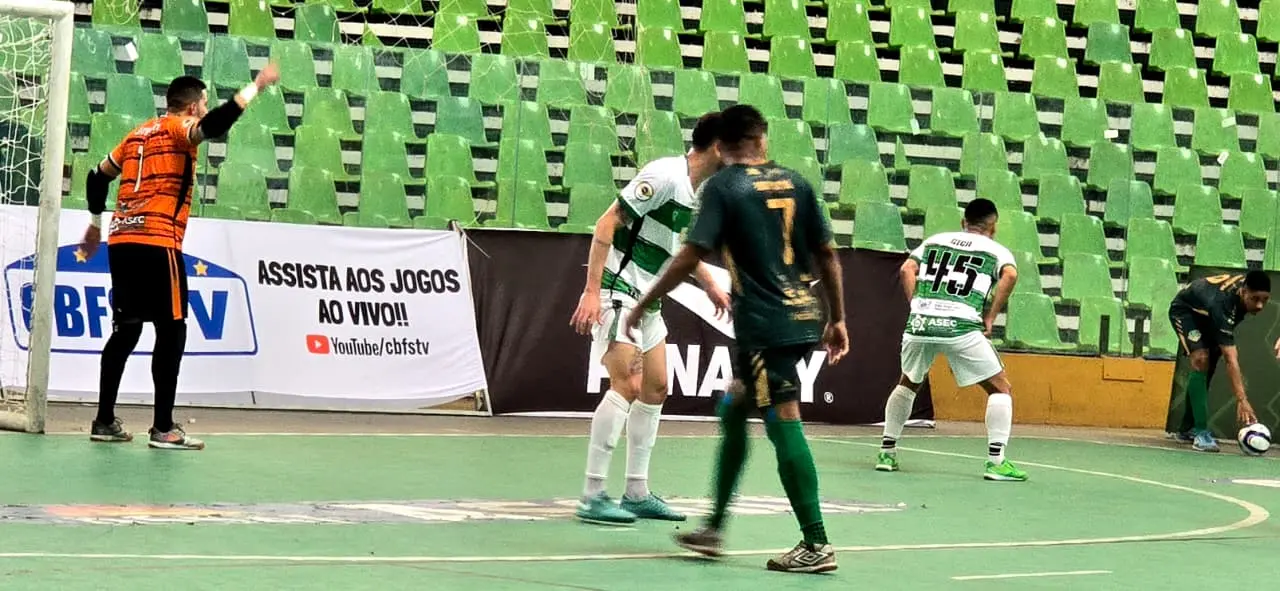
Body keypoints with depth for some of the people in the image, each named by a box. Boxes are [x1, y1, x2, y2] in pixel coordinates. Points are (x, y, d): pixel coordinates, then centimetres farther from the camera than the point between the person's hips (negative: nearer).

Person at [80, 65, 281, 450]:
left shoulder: (138, 134, 21)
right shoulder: (178, 128, -1)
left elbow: (98, 176, 26)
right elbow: (213, 126, -24)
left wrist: (96, 224, 38)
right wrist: (256, 87, -23)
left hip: (122, 241, 8)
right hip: (157, 243, -8)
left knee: (126, 330, 13)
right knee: (171, 332, -4)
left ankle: (104, 421, 13)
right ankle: (164, 428, -7)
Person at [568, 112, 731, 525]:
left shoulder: (699, 191, 11)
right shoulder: (664, 176, -17)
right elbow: (607, 224, -19)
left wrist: (710, 285, 29)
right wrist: (592, 291, -24)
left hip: (647, 301, 10)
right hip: (617, 291, -10)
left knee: (655, 389, 11)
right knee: (627, 384, -17)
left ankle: (637, 492, 20)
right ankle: (592, 496, -13)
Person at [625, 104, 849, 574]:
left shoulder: (722, 186, -5)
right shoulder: (795, 182, 10)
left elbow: (690, 257, -11)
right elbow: (827, 256, 10)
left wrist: (643, 305, -2)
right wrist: (837, 319, 17)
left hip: (763, 324, -6)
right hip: (802, 319, 6)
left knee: (784, 425, -6)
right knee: (732, 412, 18)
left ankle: (817, 545, -8)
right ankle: (713, 529, 23)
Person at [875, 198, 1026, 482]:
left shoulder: (934, 241, 24)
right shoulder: (996, 250, 15)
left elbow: (907, 270, 10)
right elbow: (1009, 275, -6)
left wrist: (917, 306, 11)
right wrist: (990, 317, -1)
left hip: (919, 321, 4)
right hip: (961, 326, -4)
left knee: (908, 384, 28)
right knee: (1001, 388, 9)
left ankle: (887, 452, 27)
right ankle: (996, 460, -2)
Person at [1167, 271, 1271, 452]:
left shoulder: (1249, 284, -26)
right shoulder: (1221, 304, -45)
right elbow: (1231, 360, -48)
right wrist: (1242, 400, -53)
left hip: (1205, 314, 8)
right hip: (1185, 310, -8)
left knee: (1209, 366, 6)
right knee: (1201, 360, -27)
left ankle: (1187, 429, 20)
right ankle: (1201, 433, -30)